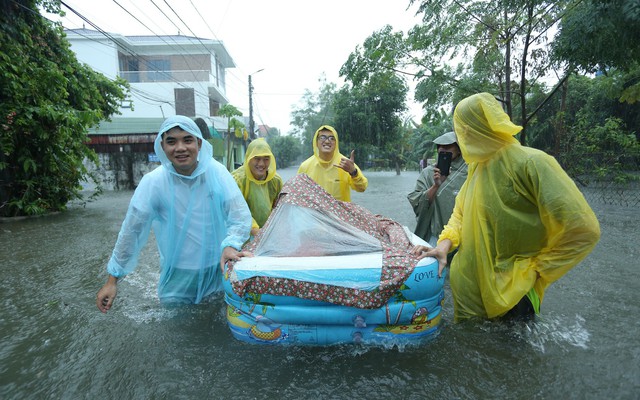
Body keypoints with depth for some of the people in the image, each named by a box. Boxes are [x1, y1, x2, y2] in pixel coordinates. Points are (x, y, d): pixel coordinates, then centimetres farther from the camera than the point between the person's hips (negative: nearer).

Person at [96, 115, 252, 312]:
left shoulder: (217, 172, -12)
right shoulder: (153, 182, -13)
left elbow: (241, 215, -14)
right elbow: (131, 230, -5)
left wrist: (231, 246, -33)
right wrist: (112, 279, 1)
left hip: (218, 268, 1)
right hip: (178, 274, -1)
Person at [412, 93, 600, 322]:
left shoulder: (530, 163, -19)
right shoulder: (477, 166, 4)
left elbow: (582, 229, -22)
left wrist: (533, 271, -16)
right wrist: (445, 243, -6)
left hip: (509, 296, -6)